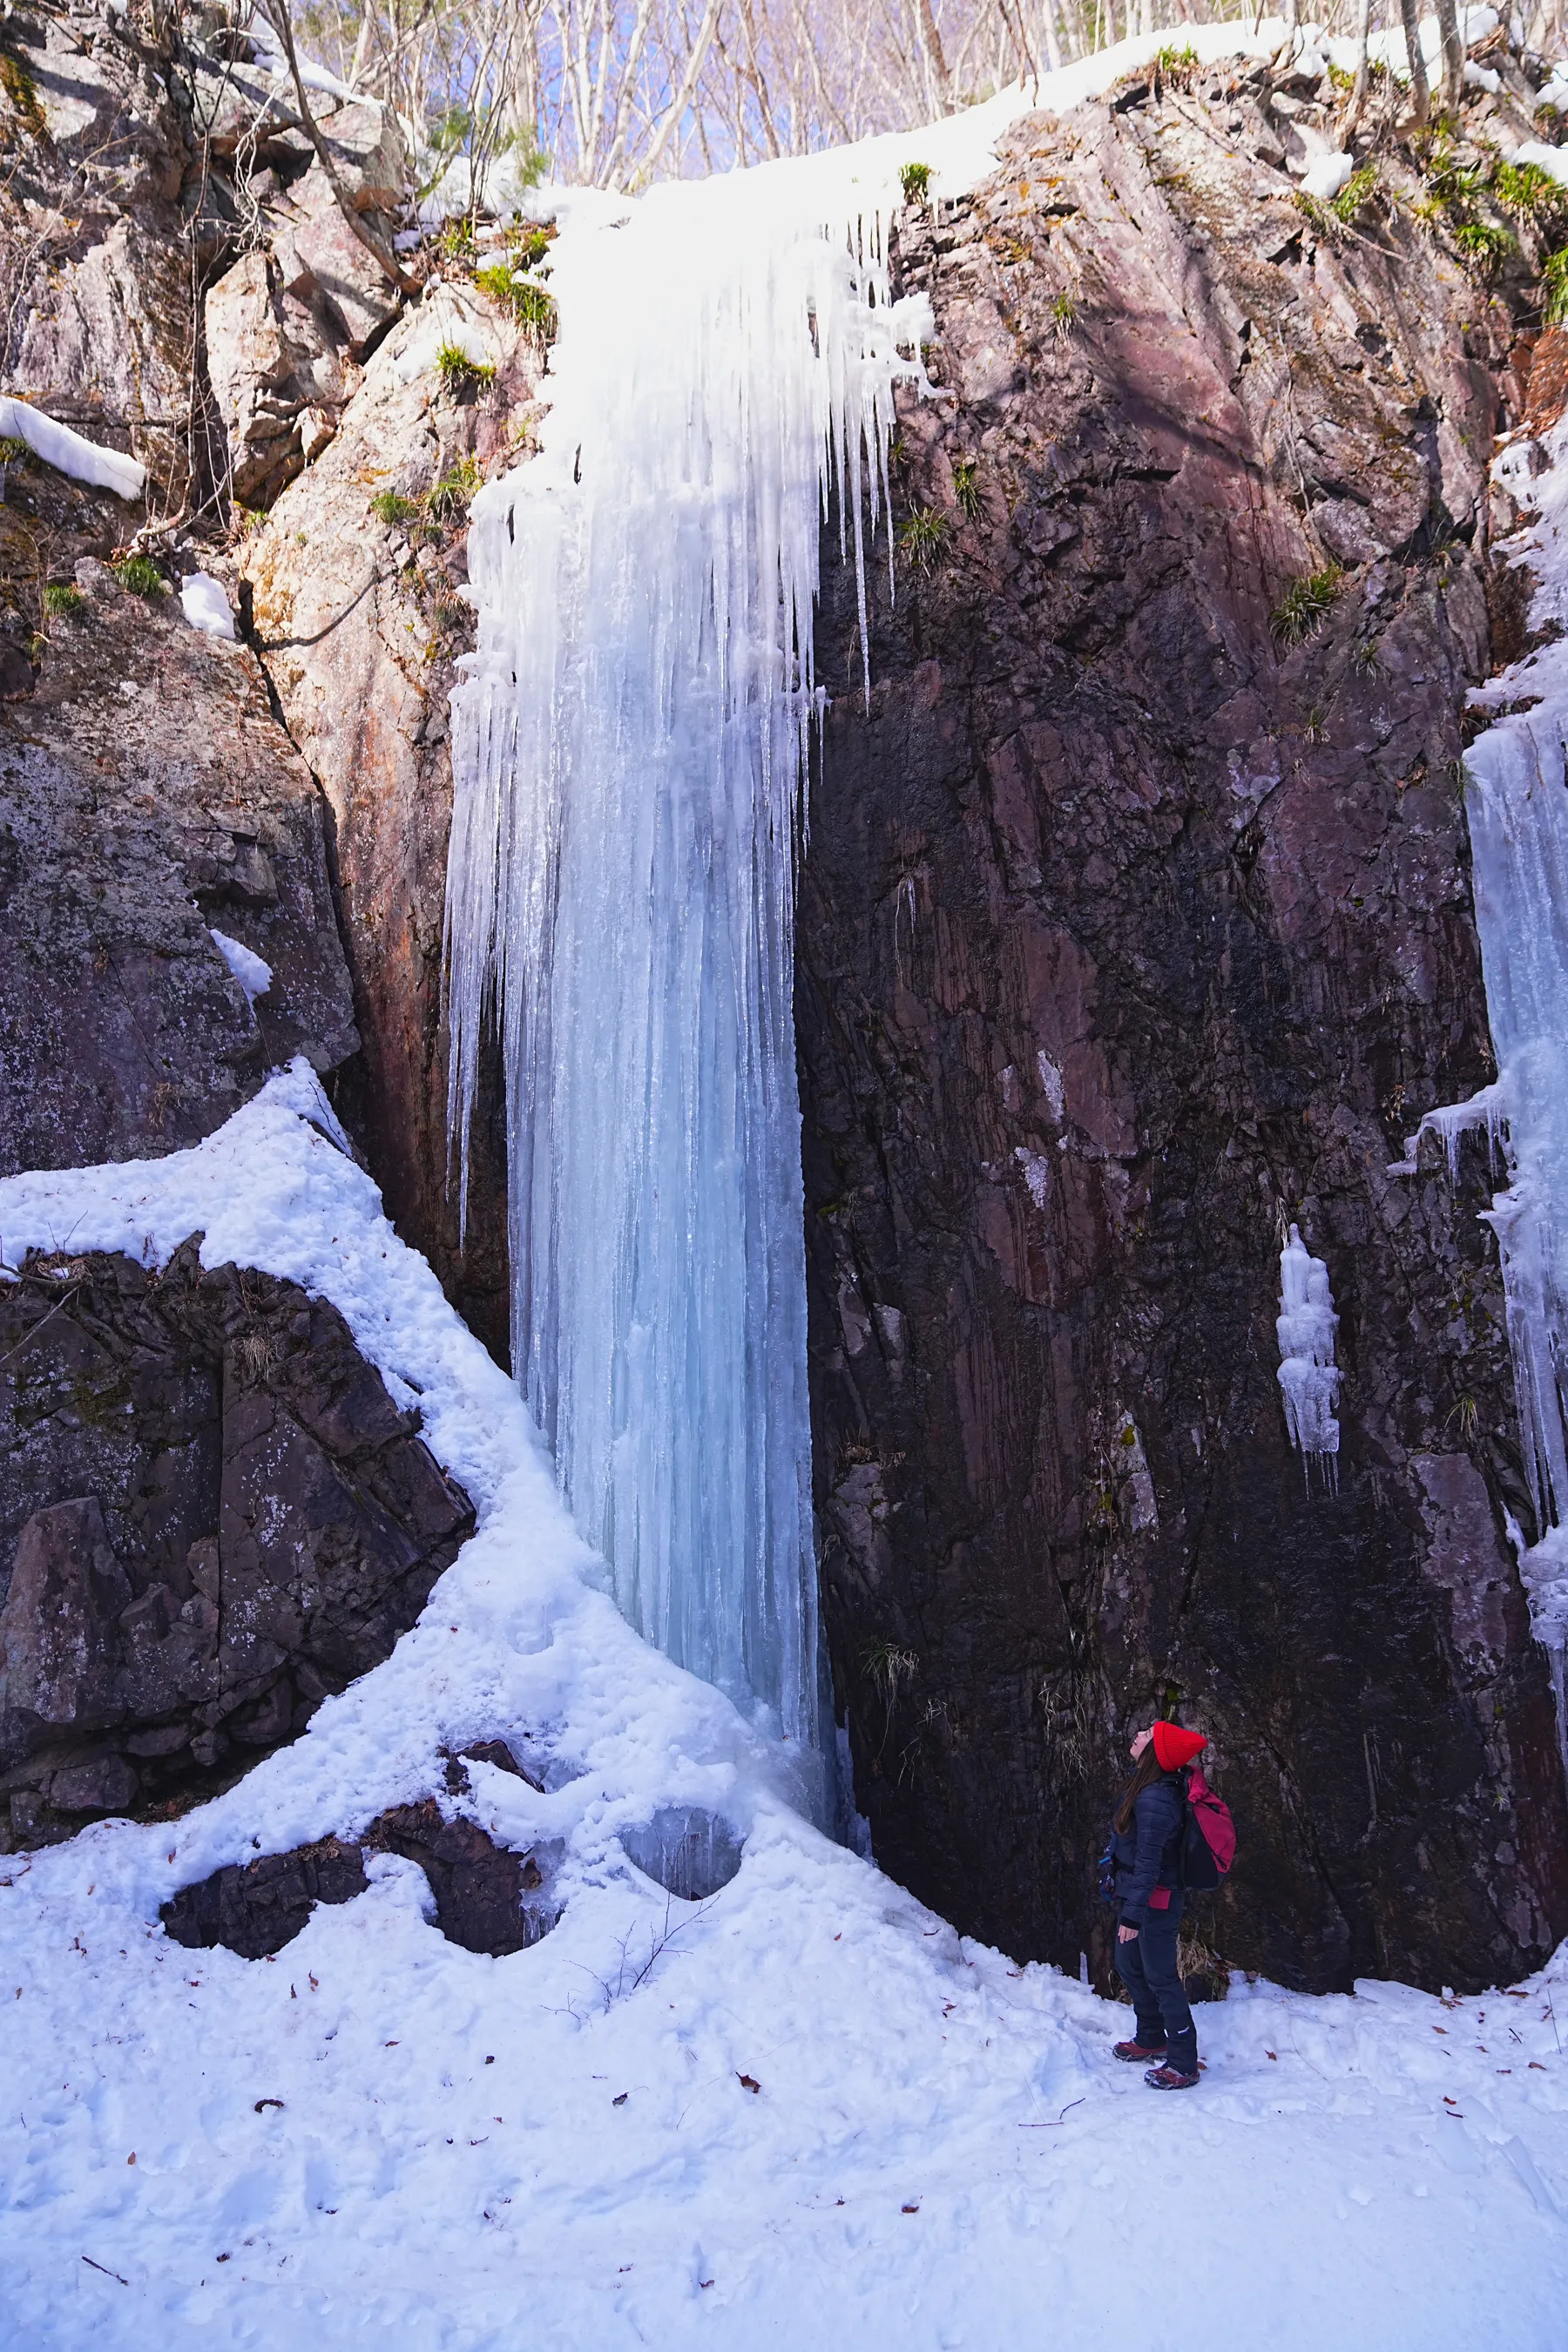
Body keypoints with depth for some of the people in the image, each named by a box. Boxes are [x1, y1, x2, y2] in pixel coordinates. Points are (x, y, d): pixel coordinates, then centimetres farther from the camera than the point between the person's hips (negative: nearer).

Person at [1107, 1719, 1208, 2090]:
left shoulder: (1155, 1799, -28)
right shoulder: (1146, 1786, 3)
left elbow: (1148, 1863, -26)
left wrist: (1133, 1915, -22)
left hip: (1155, 1902, -10)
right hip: (1135, 1893, 10)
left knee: (1160, 1978, 1)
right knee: (1129, 1966, 22)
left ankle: (1184, 2065, 13)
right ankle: (1151, 2040, 40)